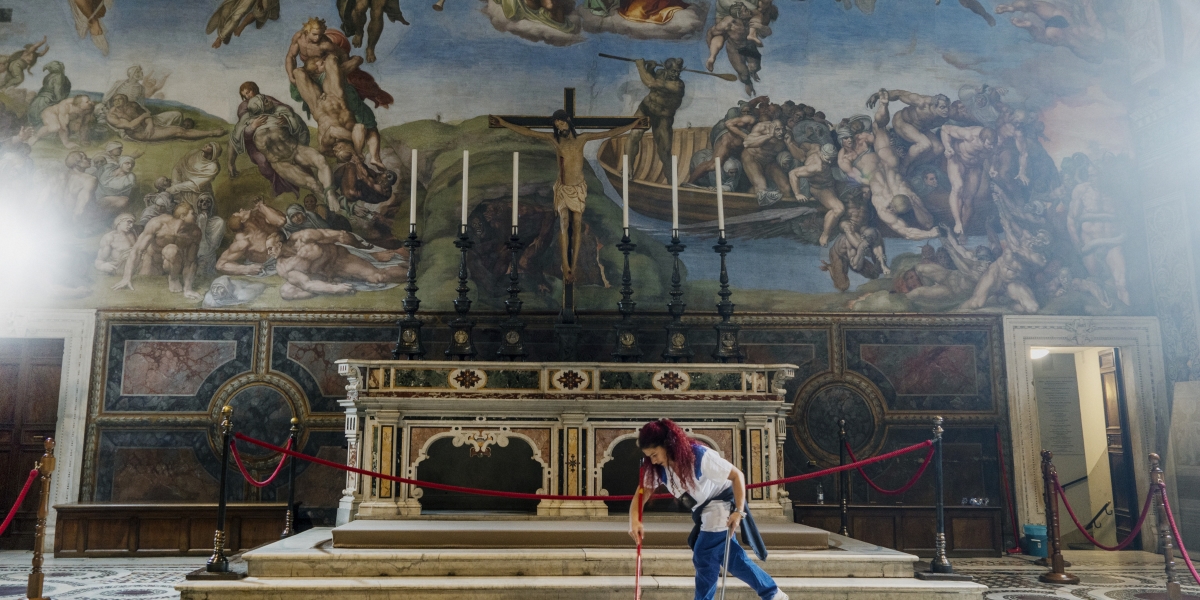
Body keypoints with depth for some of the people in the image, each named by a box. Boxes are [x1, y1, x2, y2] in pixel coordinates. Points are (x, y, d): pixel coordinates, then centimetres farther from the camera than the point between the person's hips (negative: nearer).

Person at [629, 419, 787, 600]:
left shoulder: (701, 456, -33)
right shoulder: (656, 467, -15)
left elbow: (737, 475, -25)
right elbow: (642, 493, -16)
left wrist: (739, 511, -28)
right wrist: (634, 521, -34)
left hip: (723, 503, -7)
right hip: (704, 509, 7)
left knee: (704, 556, -9)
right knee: (732, 557, 12)